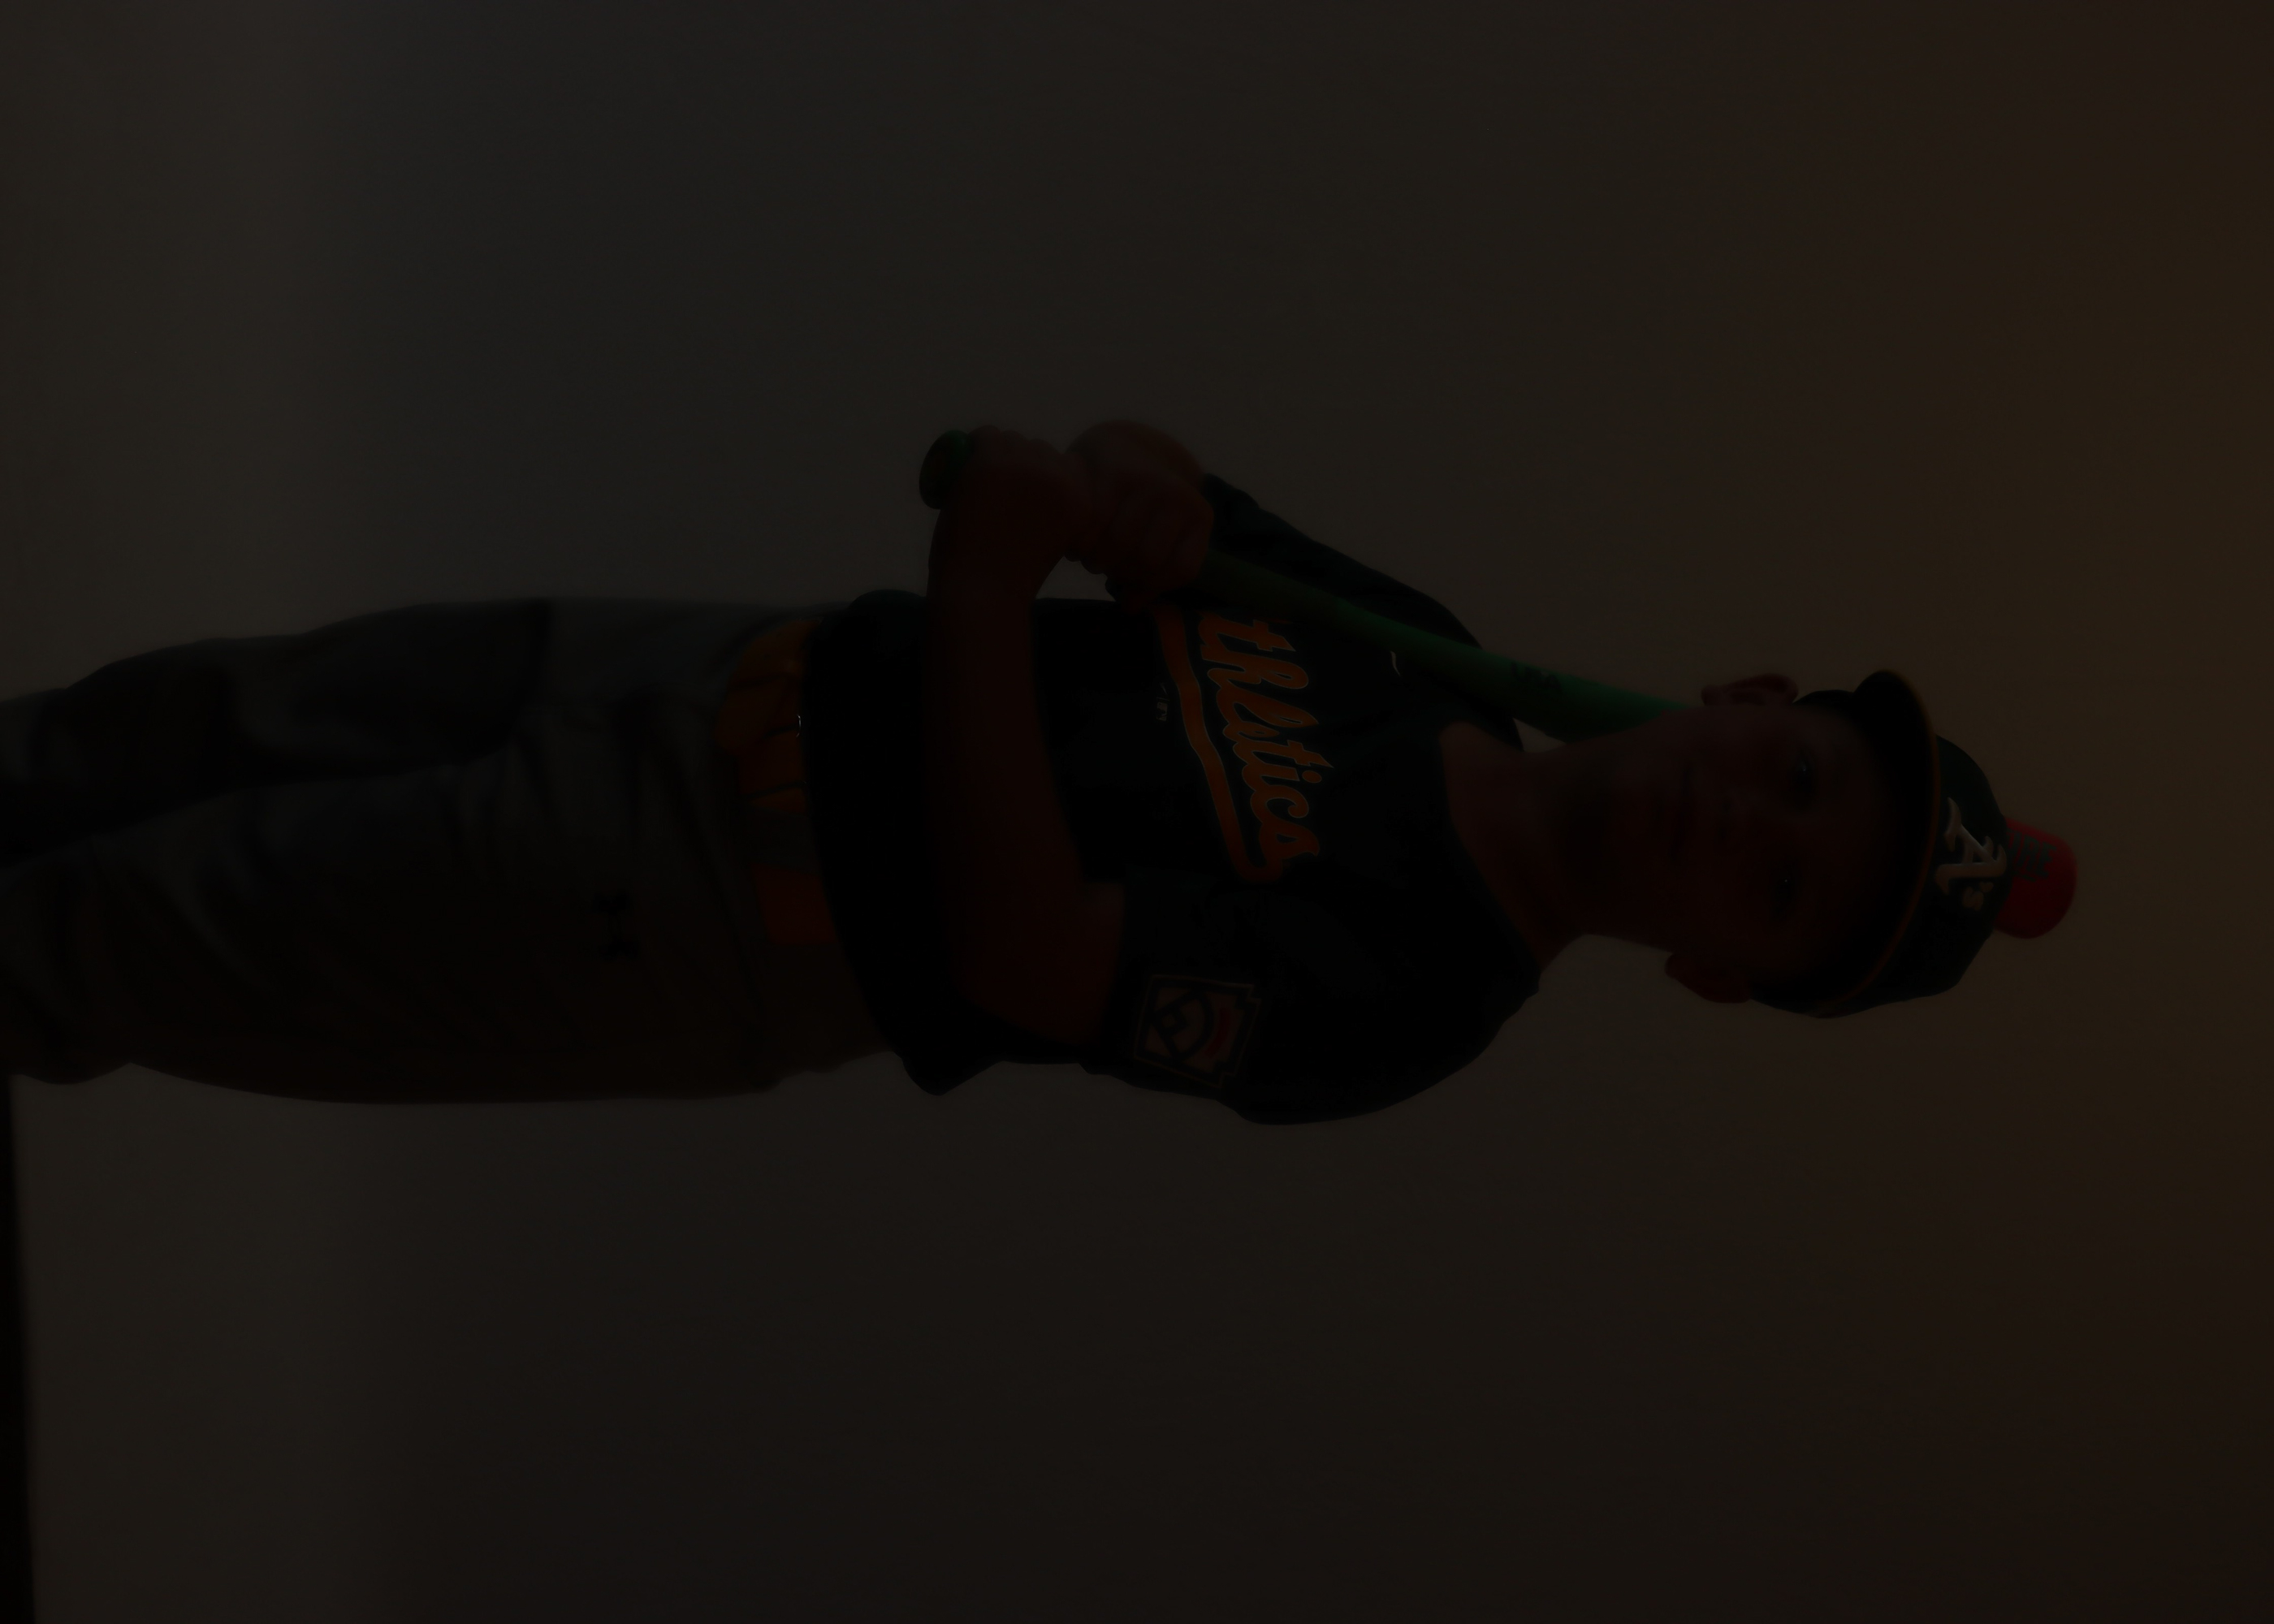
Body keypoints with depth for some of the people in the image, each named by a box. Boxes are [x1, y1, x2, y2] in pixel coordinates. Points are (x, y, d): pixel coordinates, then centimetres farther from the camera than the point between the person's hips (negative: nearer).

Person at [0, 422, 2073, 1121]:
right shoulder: (1414, 650, -1)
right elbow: (1139, 480, 2)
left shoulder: (1393, 1005, -20)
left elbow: (1014, 956, -29)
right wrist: (1143, 499, -23)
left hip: (683, 927, -6)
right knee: (195, 723, 14)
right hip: (734, 678, 6)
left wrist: (993, 574, -37)